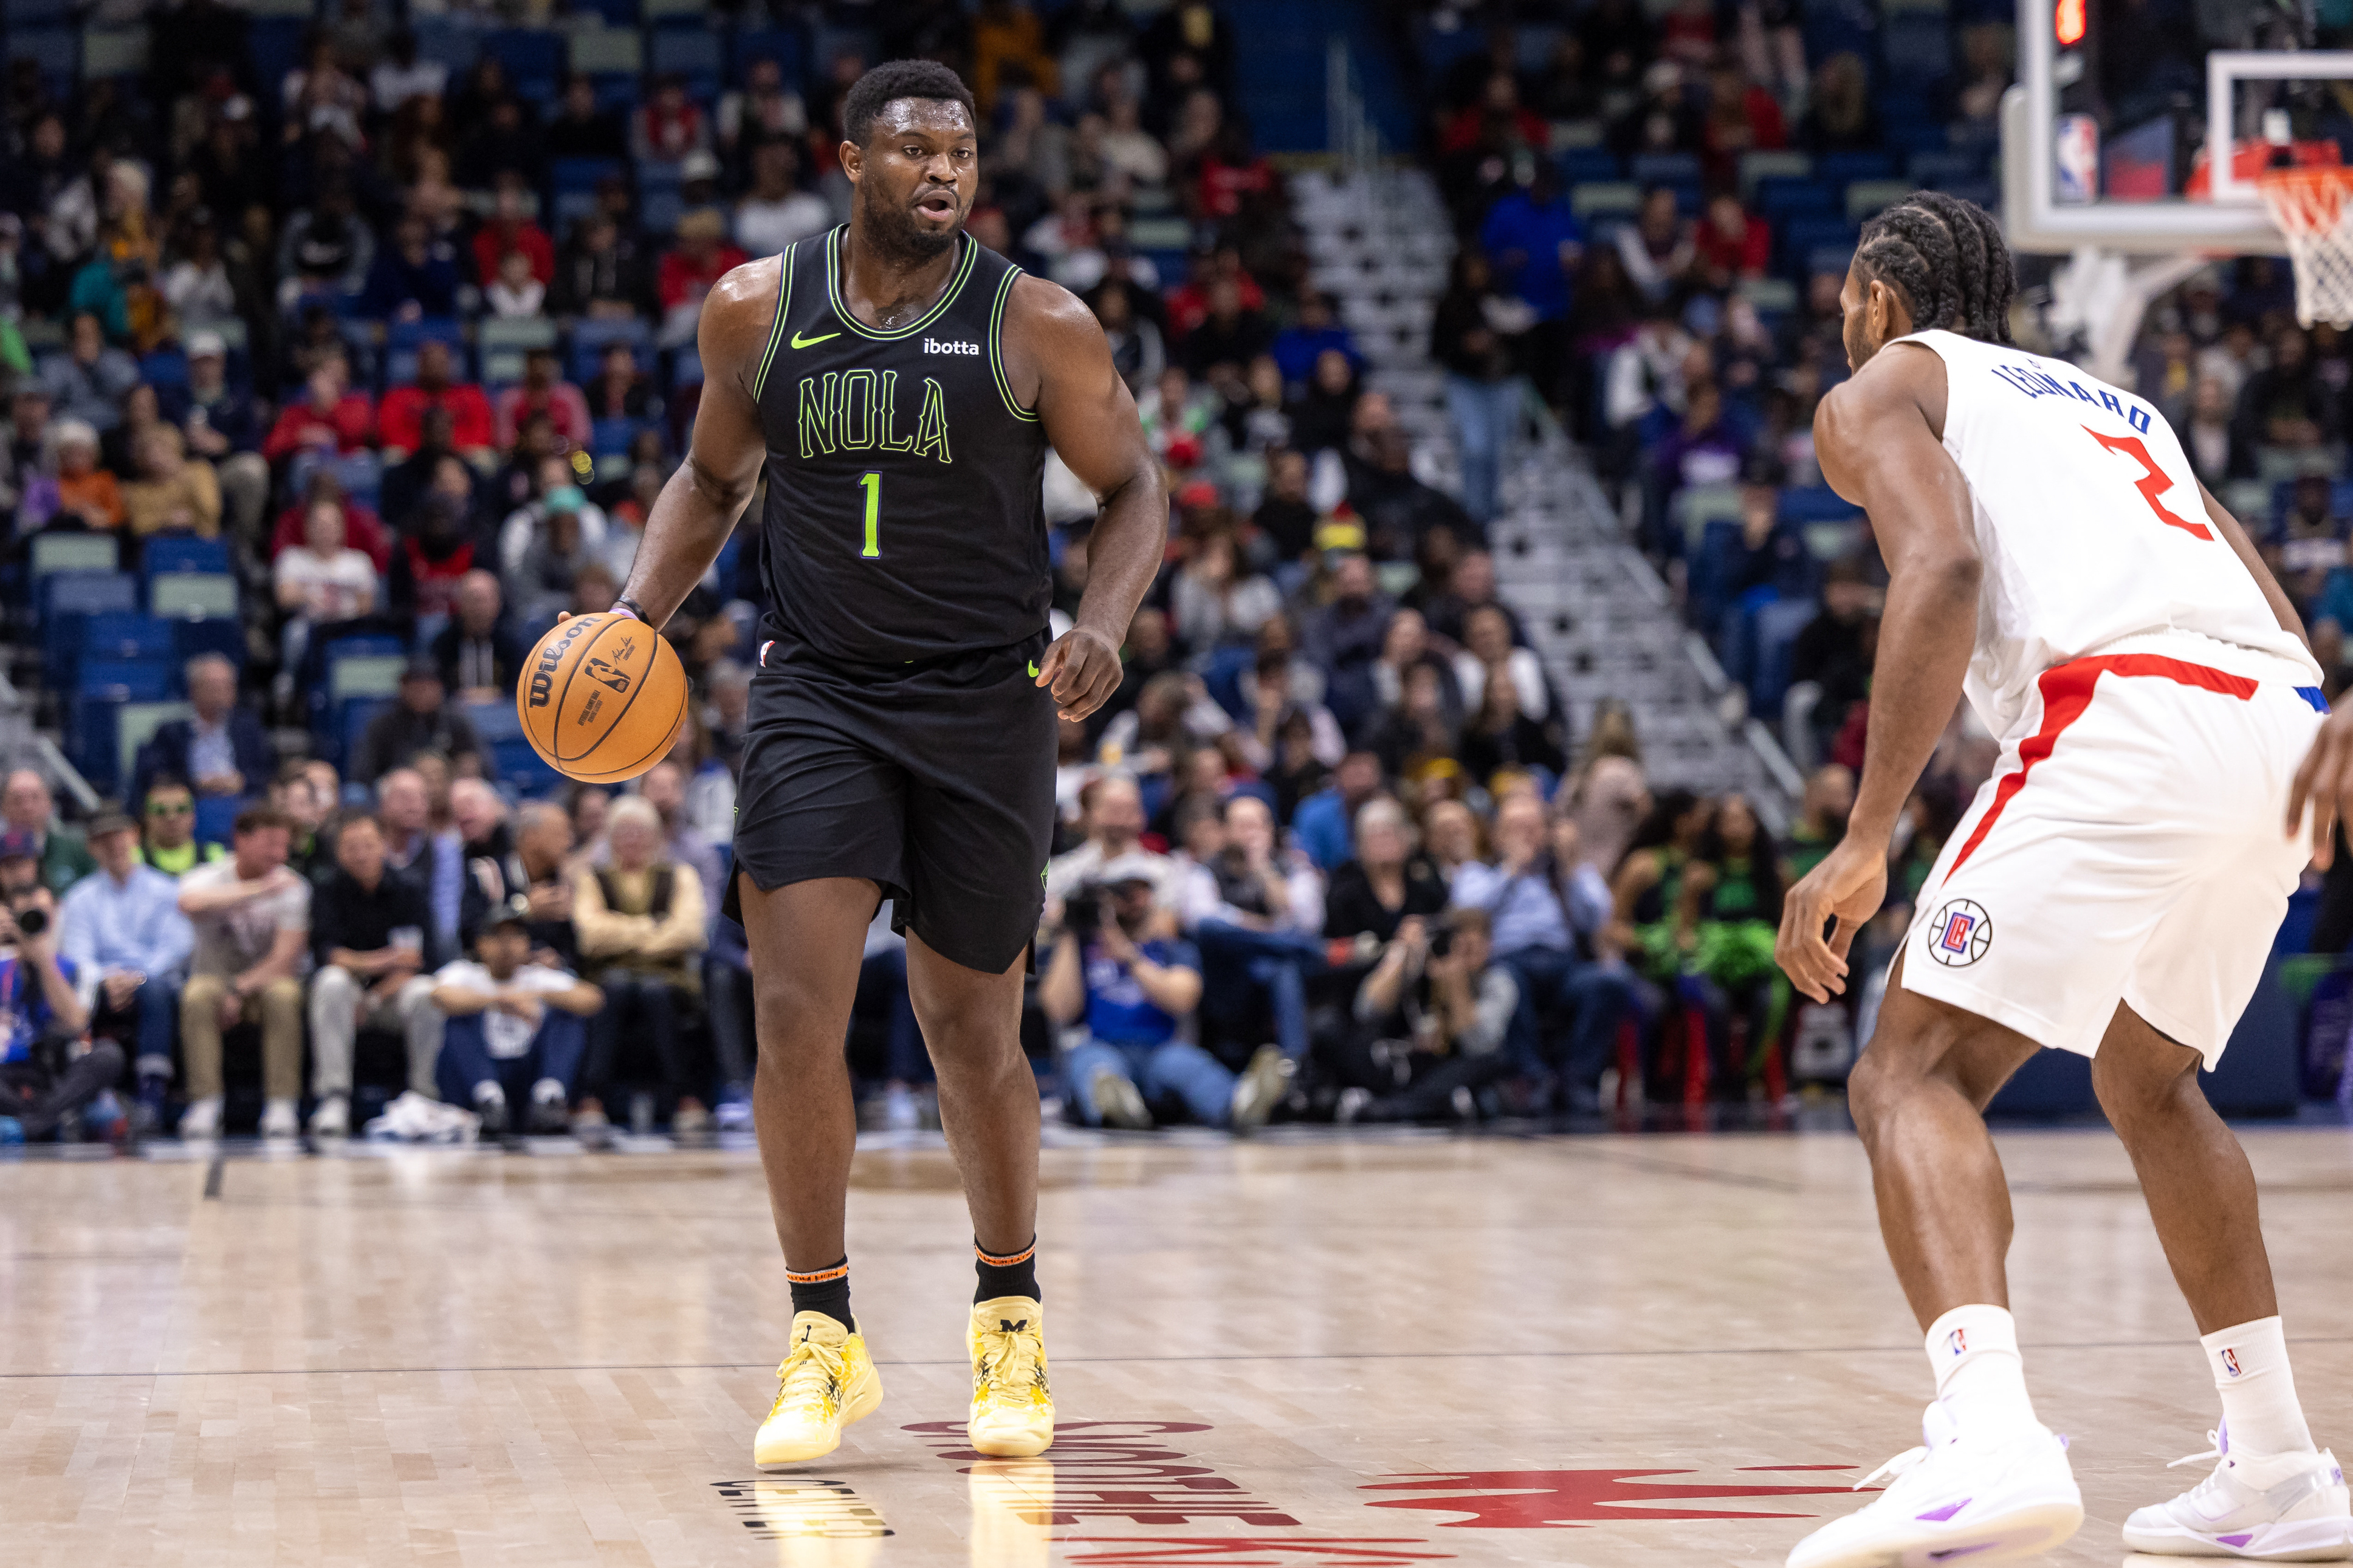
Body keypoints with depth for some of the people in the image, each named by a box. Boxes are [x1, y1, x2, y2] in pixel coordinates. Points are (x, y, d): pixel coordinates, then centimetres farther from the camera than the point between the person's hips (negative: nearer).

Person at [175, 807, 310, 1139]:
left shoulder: (292, 886, -7)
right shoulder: (206, 878, -8)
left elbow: (285, 958, -14)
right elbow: (192, 903, -35)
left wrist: (240, 990, -26)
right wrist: (258, 890, -38)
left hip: (268, 979, 0)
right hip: (215, 976, 0)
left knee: (283, 996, -34)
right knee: (197, 996, -34)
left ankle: (281, 1107, -34)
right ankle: (206, 1106, -34)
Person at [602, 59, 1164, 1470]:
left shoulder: (1038, 325, -5)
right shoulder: (756, 309, 1)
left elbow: (1134, 487, 3)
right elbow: (716, 478, 16)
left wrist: (1104, 624, -16)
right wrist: (640, 614, 1)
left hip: (985, 706, -1)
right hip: (817, 699, 1)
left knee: (972, 1030, 8)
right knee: (797, 1014, -11)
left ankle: (1010, 1317, 31)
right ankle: (825, 1341, 4)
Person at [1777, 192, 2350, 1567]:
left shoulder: (1882, 392, 15)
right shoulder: (2111, 402, 37)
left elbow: (1942, 566, -7)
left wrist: (1867, 840, -11)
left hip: (2132, 717, -7)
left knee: (1914, 1075, -7)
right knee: (2151, 1080, 27)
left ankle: (1992, 1441, -31)